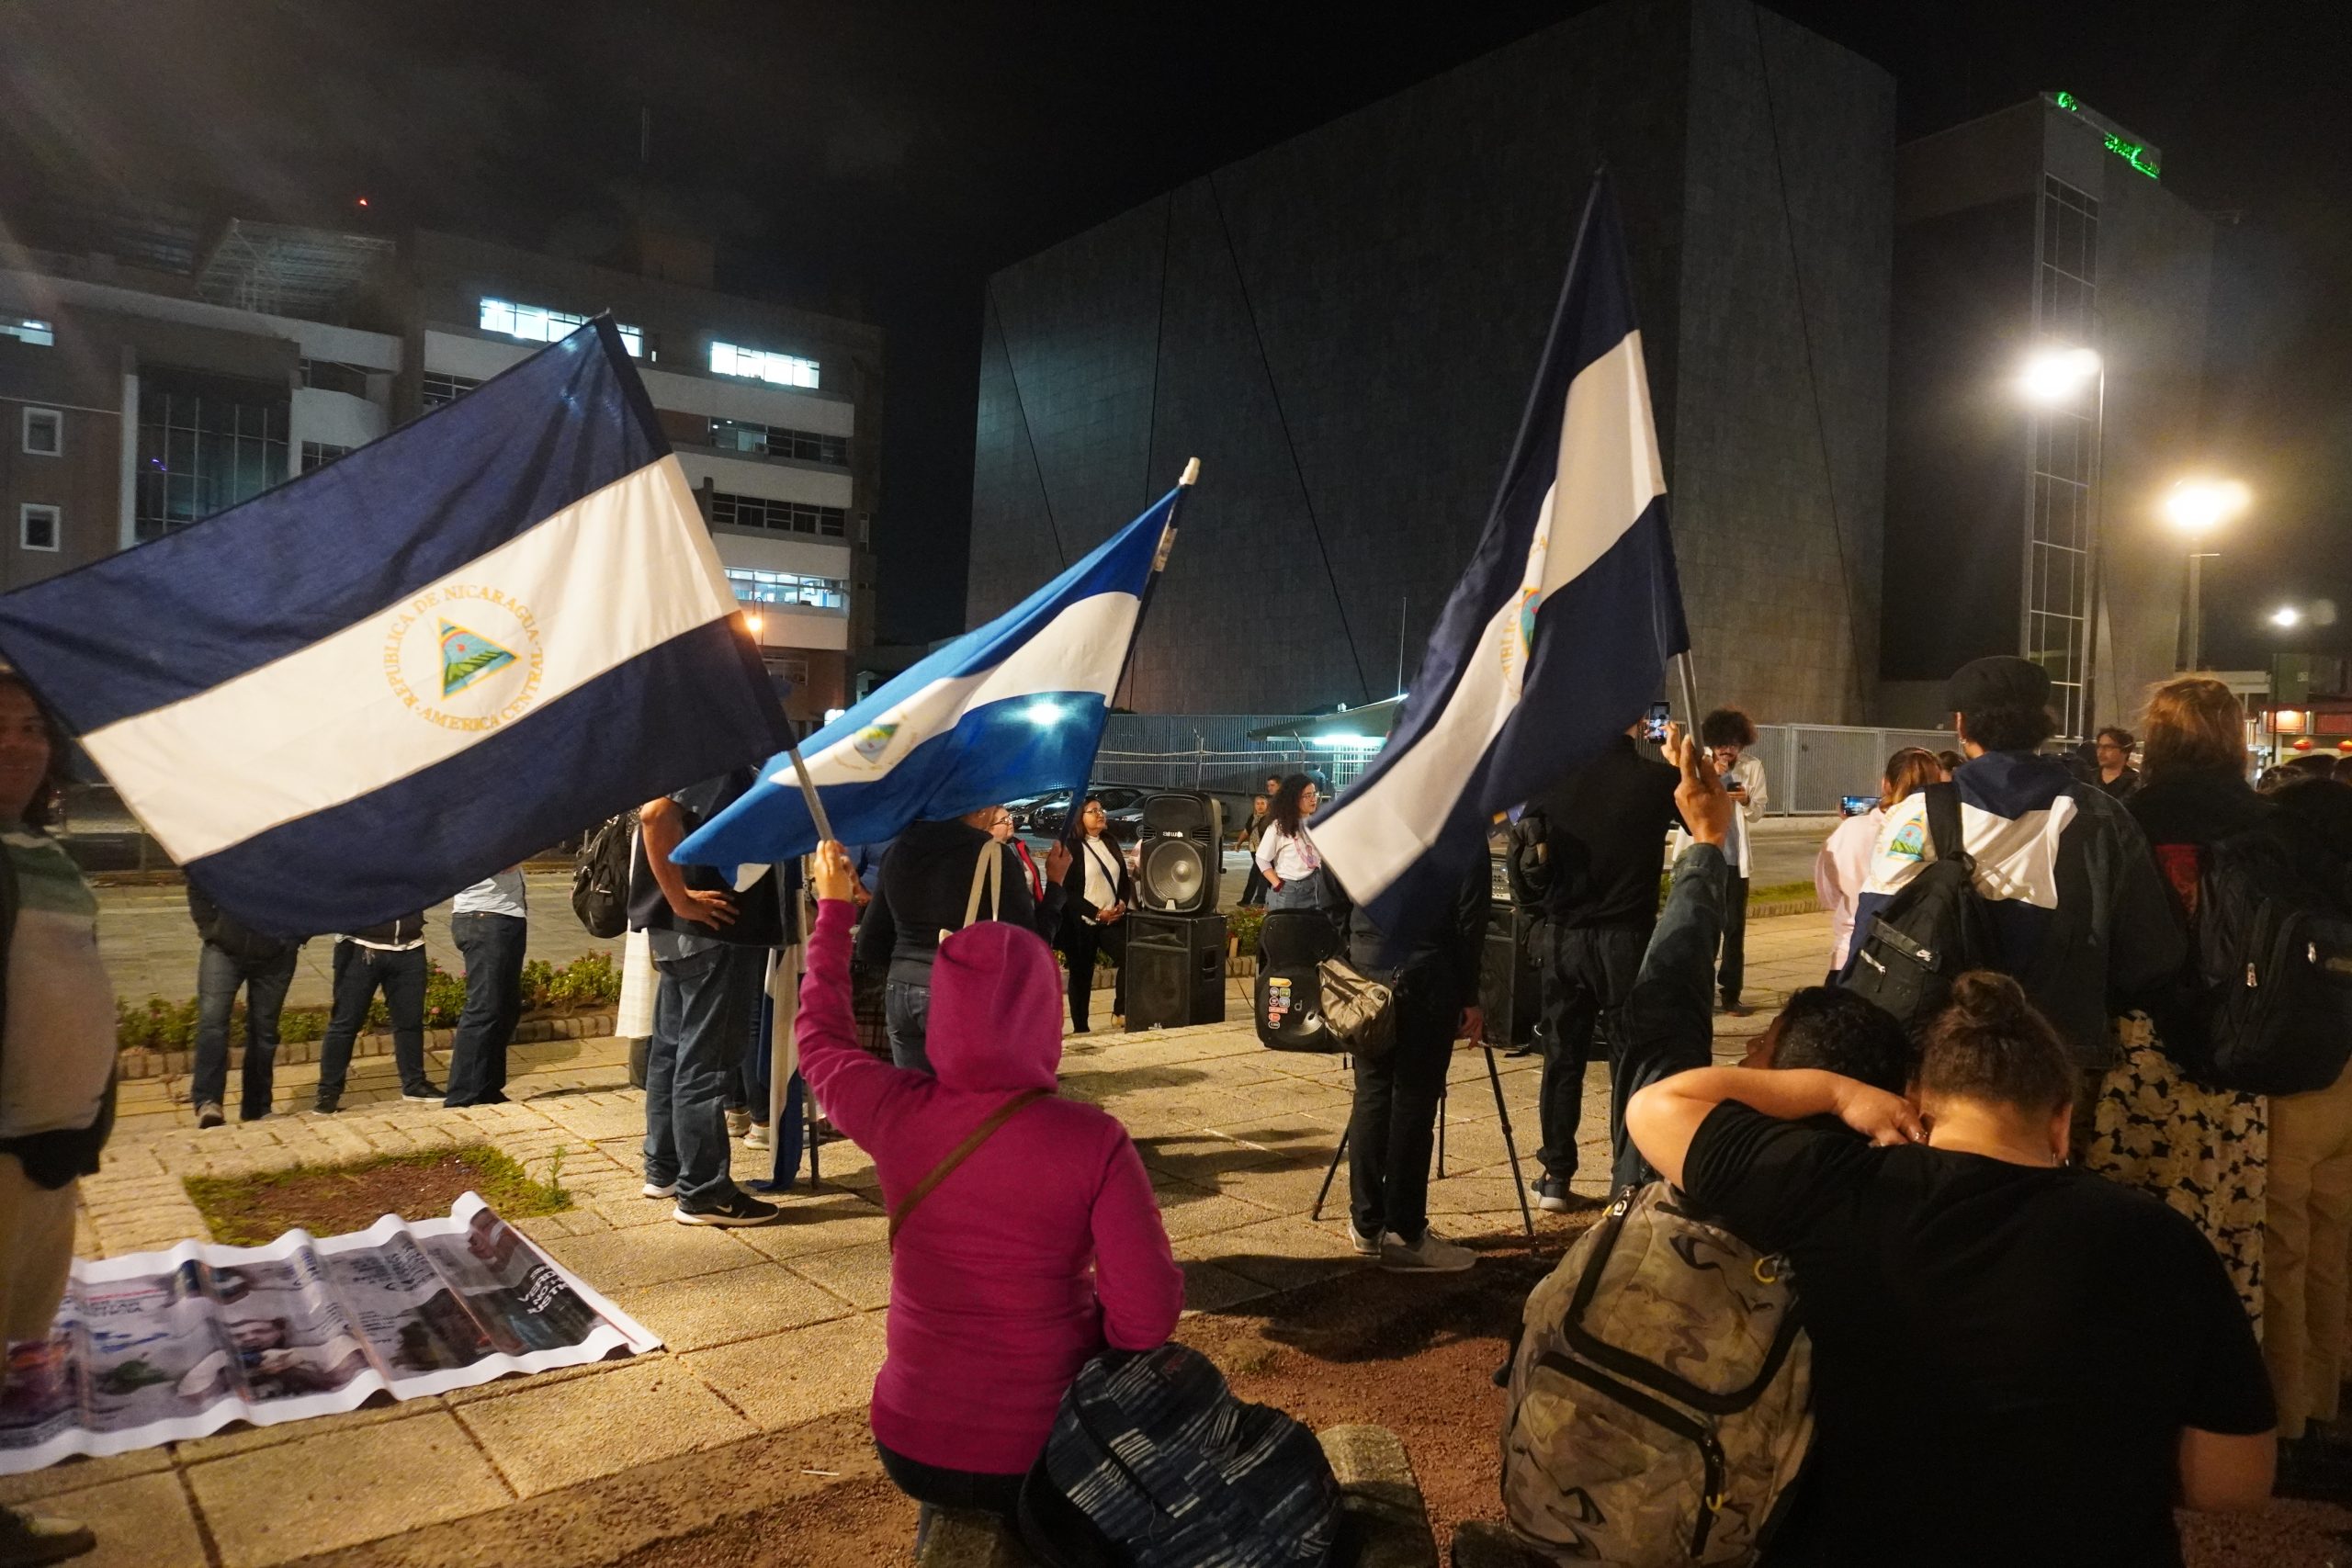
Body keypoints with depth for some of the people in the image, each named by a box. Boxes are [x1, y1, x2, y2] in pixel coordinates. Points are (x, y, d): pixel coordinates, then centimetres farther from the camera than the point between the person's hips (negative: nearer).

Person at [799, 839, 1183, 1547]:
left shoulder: (894, 1112, -13)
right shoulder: (1093, 1140, -22)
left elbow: (822, 1034, 9)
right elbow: (1149, 1313, -19)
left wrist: (833, 907, 21)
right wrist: (1082, 1352, 3)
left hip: (911, 1445, 3)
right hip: (1044, 1454, -3)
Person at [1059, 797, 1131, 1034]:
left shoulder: (1111, 842, 11)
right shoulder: (1071, 848, -8)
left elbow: (1124, 878, 16)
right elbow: (1066, 890, -12)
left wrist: (1122, 903, -3)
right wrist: (1097, 913, -15)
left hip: (1113, 918, 5)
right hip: (1081, 923, -5)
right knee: (1081, 976, 3)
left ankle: (1120, 1011, 4)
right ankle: (1080, 1028, 13)